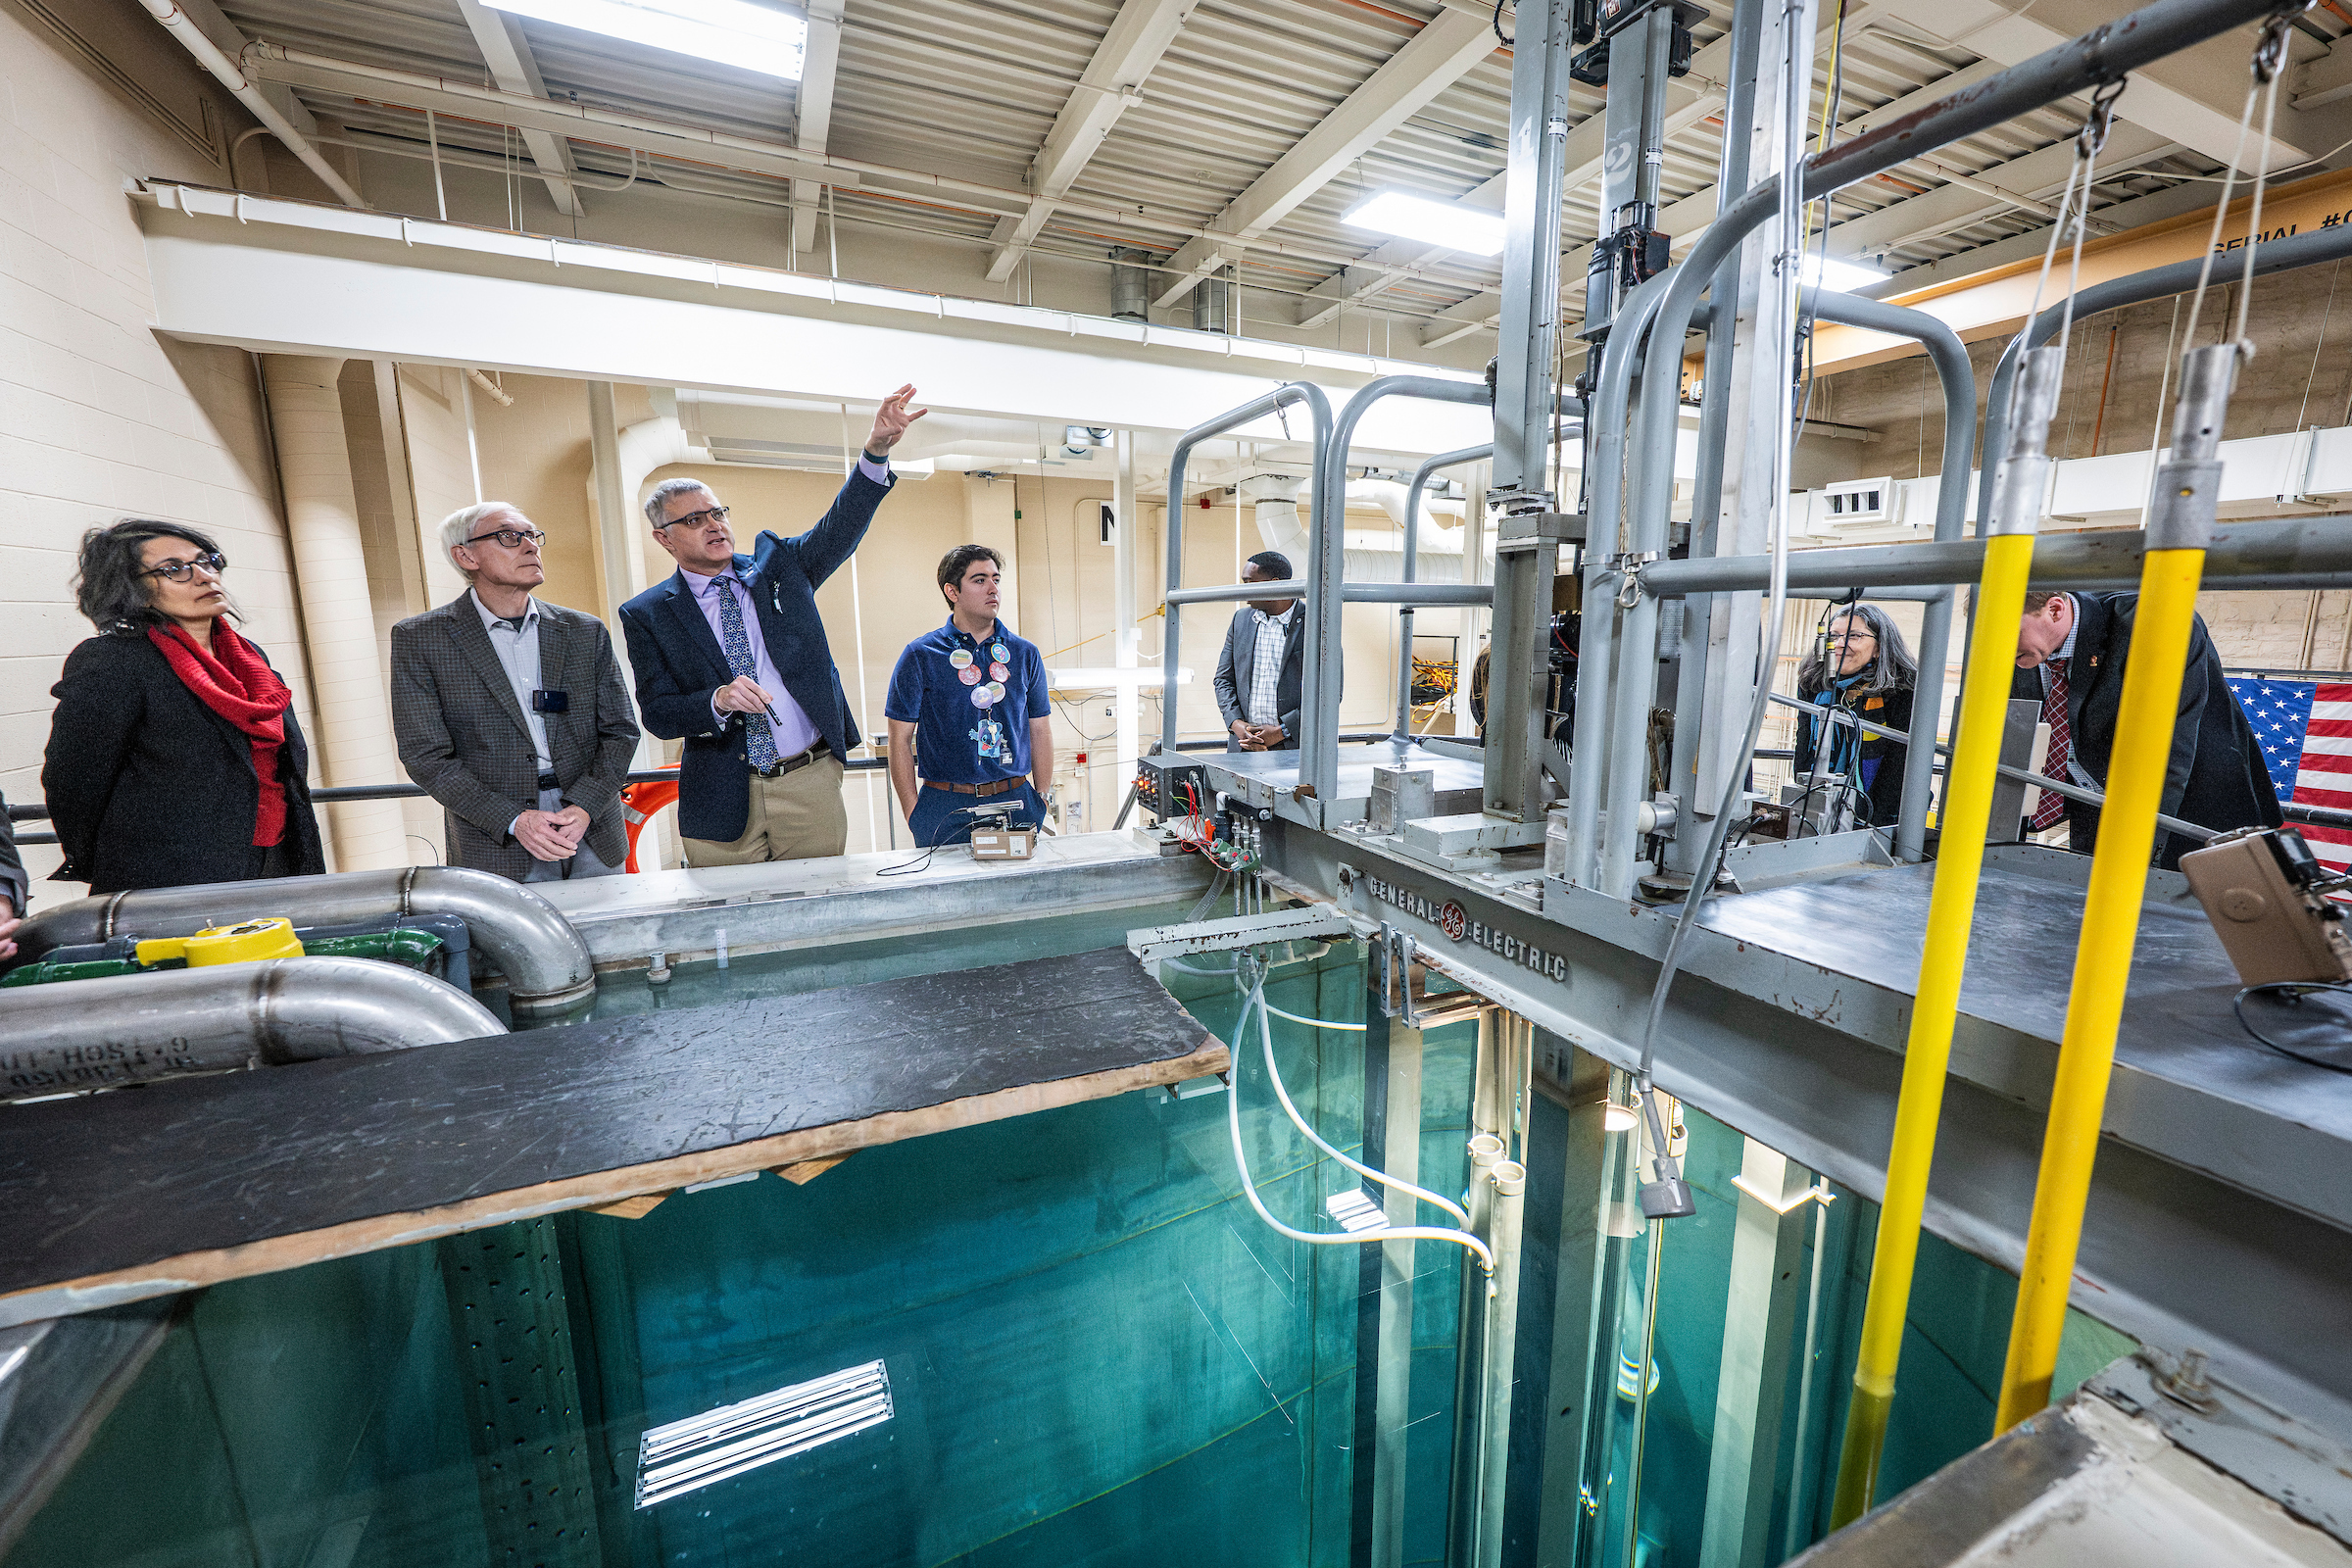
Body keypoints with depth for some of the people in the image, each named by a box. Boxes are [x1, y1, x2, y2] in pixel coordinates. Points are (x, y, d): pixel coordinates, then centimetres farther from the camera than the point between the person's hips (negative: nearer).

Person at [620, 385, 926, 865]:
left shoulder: (777, 565, 8)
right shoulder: (647, 614, 4)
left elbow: (840, 528, -7)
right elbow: (656, 713, -1)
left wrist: (876, 450, -22)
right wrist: (718, 700, -22)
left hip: (811, 788, 1)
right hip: (722, 804, -1)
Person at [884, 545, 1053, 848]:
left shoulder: (1025, 653, 8)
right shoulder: (920, 655, -2)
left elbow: (1040, 731, 11)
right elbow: (900, 739, -1)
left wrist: (1042, 800, 6)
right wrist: (913, 812, -6)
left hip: (1015, 802, 3)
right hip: (946, 807, -2)